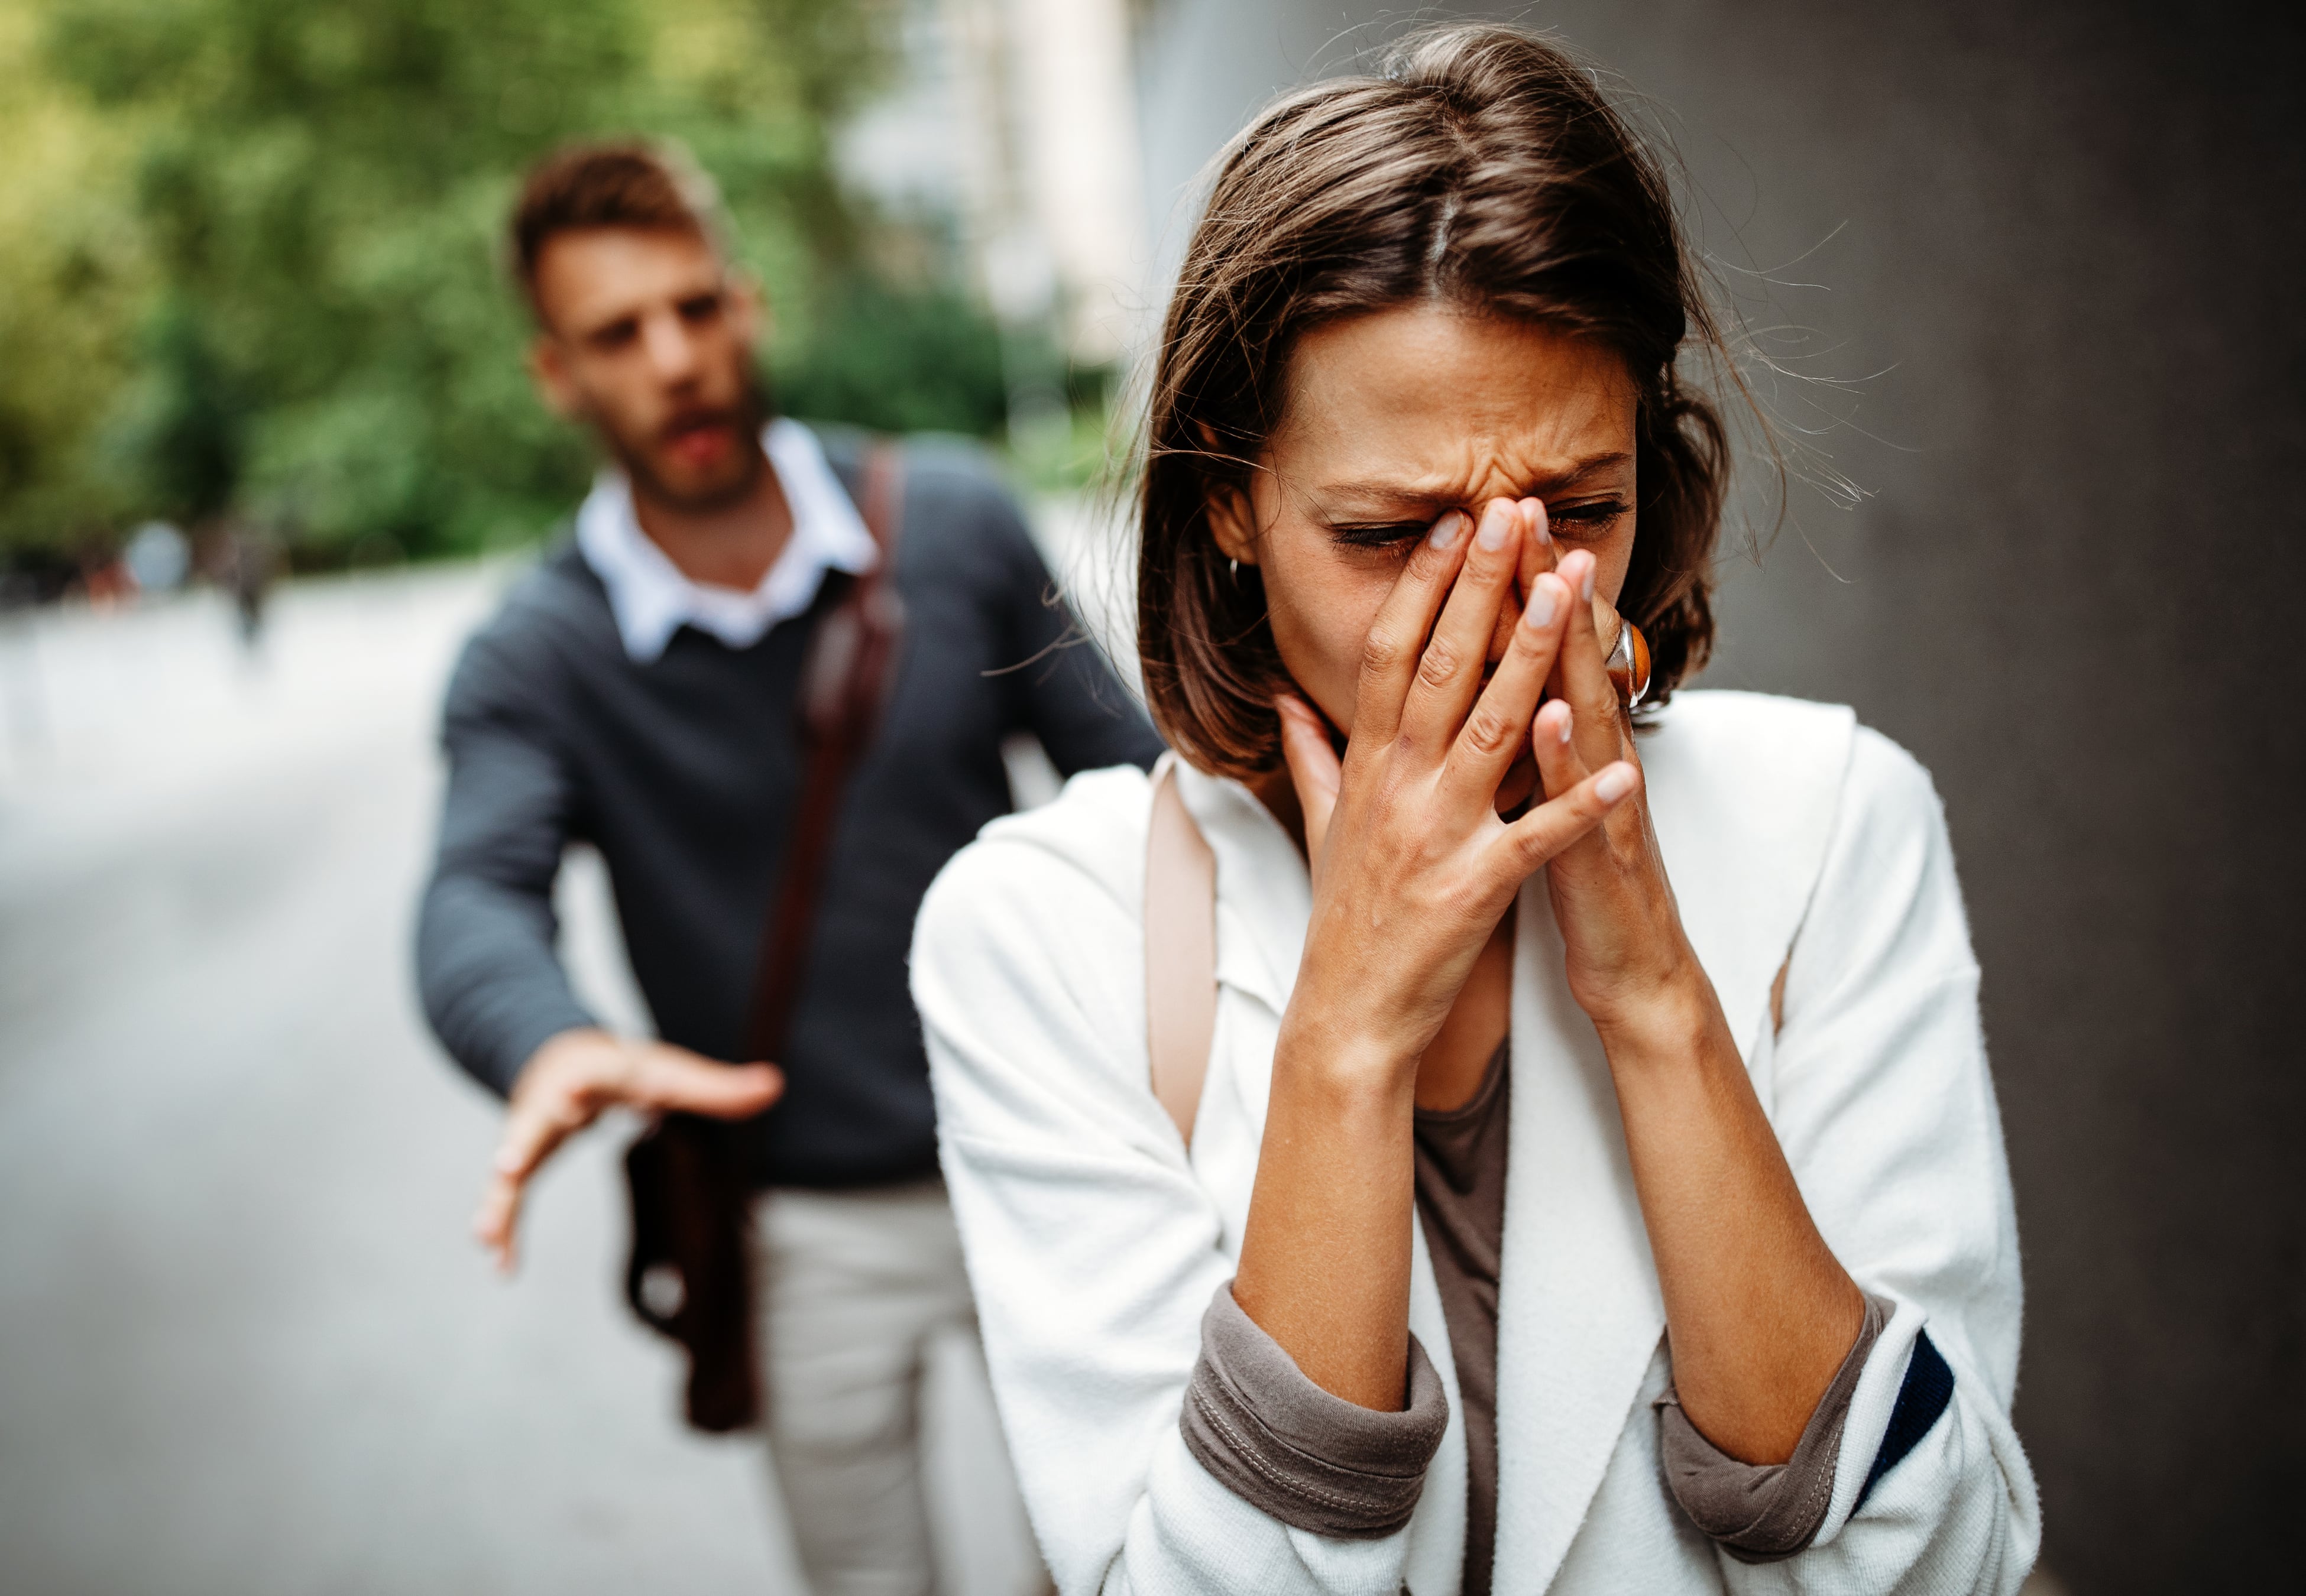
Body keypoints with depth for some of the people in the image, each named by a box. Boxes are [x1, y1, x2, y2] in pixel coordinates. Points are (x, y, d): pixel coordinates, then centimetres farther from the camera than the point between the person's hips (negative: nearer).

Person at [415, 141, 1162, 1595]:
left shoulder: (955, 522, -7)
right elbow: (478, 901, -27)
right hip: (800, 1222, -1)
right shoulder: (536, 662, -11)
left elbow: (1132, 780, -2)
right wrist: (552, 1046, -50)